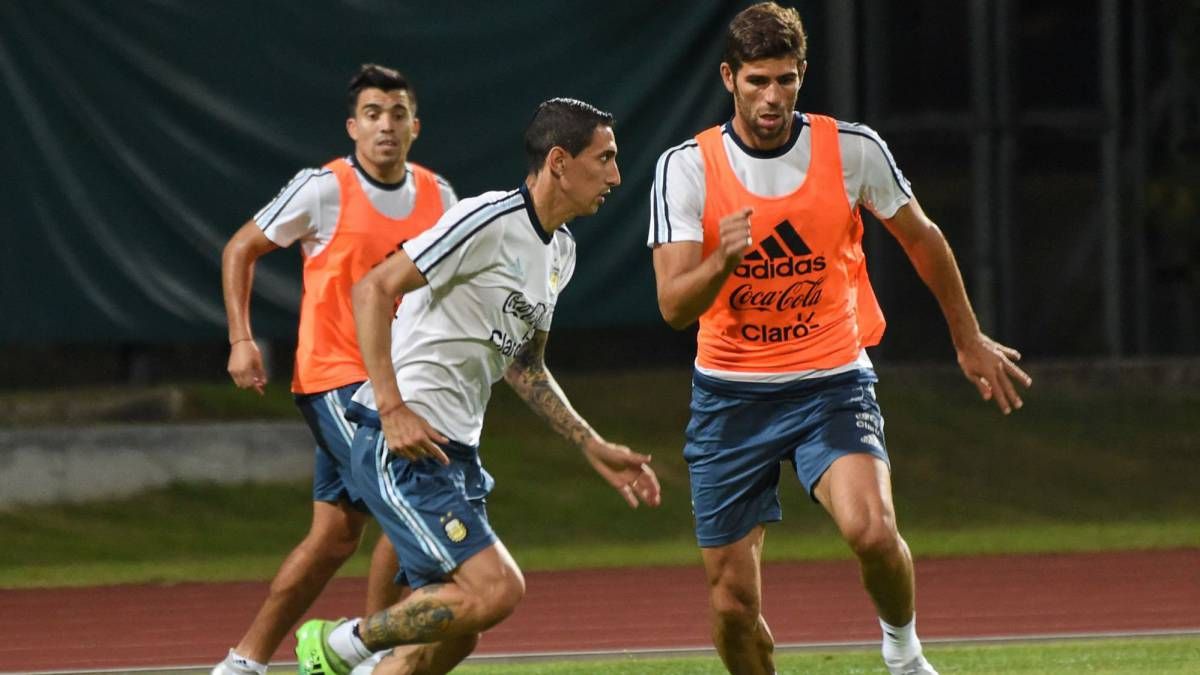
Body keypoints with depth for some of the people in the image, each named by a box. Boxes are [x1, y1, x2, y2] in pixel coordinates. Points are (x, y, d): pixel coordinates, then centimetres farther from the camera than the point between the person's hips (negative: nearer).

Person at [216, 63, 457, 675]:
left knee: (334, 534, 7)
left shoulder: (436, 195, 5)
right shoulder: (324, 189, -10)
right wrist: (241, 340, -8)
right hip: (333, 376, -6)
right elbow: (241, 250, 0)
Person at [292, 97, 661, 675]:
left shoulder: (560, 250, 16)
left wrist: (593, 448, 21)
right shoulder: (488, 221, -14)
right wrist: (392, 409, -24)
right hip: (402, 443, -10)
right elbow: (373, 289, -18)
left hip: (454, 450, 10)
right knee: (497, 589, -20)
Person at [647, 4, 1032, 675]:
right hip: (731, 393, 1)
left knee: (871, 529, -28)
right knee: (733, 604, -2)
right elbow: (674, 306, -15)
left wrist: (969, 339, 20)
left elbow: (923, 239, 11)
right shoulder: (686, 168, -9)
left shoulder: (853, 149, -7)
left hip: (832, 384, -1)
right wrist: (722, 262, -36)